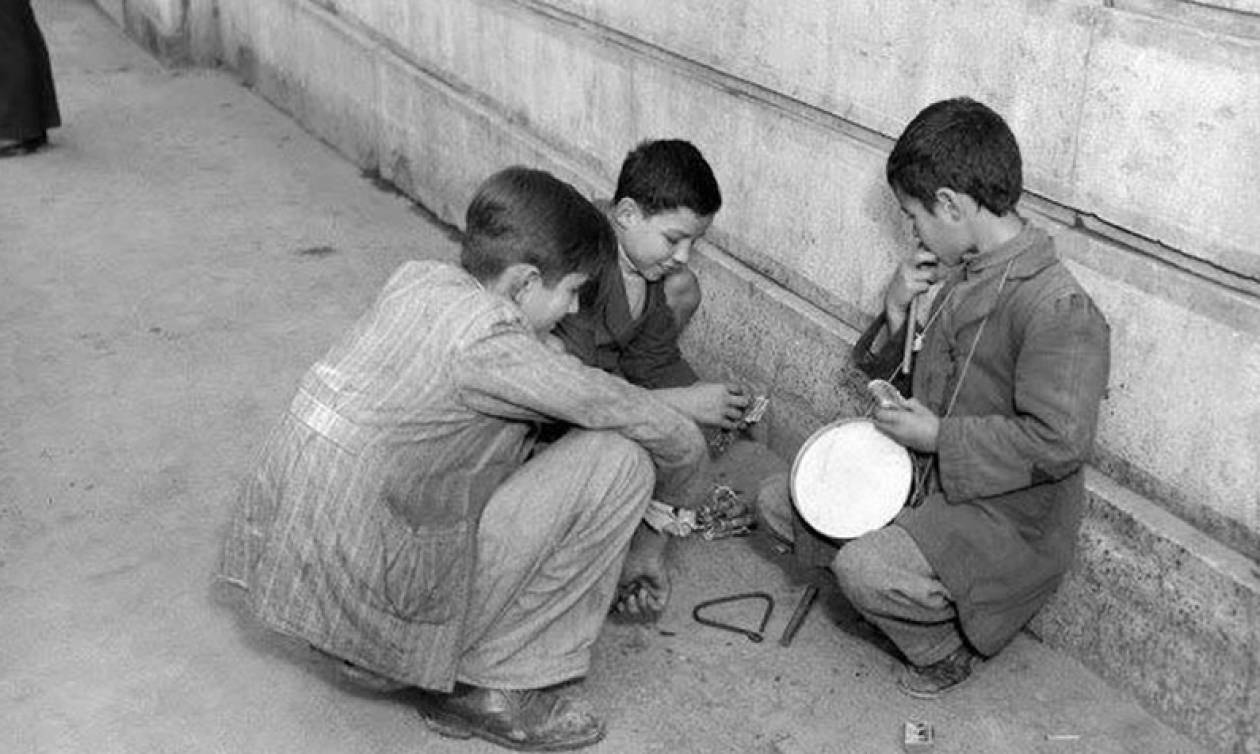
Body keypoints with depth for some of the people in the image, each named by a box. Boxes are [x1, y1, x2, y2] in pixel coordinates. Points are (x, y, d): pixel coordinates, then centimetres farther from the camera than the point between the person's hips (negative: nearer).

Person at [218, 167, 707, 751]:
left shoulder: (417, 280, 6)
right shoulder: (487, 341, -19)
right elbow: (671, 439, -11)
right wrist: (673, 496, 12)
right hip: (367, 606, -9)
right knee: (619, 458, -9)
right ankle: (493, 686, 3)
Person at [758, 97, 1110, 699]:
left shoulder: (1057, 308, -24)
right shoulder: (961, 276, 5)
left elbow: (1059, 441, -30)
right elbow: (879, 370, 14)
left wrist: (937, 436, -22)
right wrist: (896, 310, -7)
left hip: (1006, 516, -9)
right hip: (926, 476, 9)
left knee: (863, 568, -28)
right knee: (781, 500, 4)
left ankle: (947, 650, 2)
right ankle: (903, 592, 14)